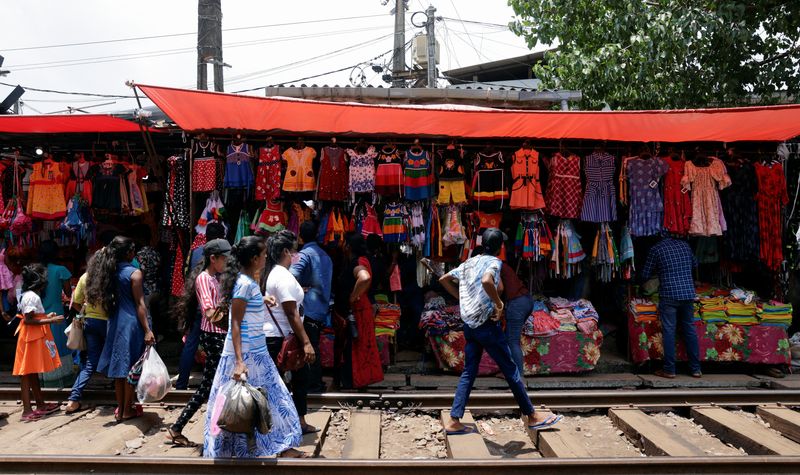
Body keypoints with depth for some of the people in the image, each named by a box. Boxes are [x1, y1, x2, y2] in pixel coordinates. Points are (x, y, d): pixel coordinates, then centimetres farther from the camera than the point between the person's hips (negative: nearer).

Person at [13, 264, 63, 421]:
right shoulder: (32, 296, -16)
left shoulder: (29, 295, 13)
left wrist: (46, 317, 13)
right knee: (27, 373, -6)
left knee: (33, 372, 14)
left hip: (36, 338, 10)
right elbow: (28, 320, -21)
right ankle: (27, 410, -2)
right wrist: (50, 321, -20)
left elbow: (31, 317, 13)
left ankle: (41, 404, 23)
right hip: (31, 338, -10)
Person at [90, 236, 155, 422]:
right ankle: (127, 411, 11)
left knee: (119, 367, 14)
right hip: (132, 323, -6)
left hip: (116, 323, 7)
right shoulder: (134, 273, -12)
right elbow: (139, 304, -14)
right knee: (130, 368, 3)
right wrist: (147, 330, -13)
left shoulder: (110, 271, 7)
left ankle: (120, 409, 23)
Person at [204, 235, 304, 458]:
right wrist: (239, 361, -25)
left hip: (256, 352, 10)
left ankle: (283, 448, 25)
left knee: (271, 399, 14)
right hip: (246, 354, -10)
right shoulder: (245, 284, -17)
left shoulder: (250, 282, 10)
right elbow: (235, 324, -21)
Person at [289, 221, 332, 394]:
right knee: (314, 345, 16)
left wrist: (299, 288, -12)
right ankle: (317, 382, 21)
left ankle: (313, 383, 3)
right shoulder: (325, 256, 13)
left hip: (308, 308, -8)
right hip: (322, 308, 8)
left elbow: (292, 274, -29)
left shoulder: (305, 254, -12)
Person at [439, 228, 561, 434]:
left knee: (469, 372, 11)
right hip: (486, 324, -8)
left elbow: (444, 279, 19)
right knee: (511, 370, 3)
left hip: (469, 324, 8)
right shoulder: (494, 262, -10)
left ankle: (453, 421, 8)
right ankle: (531, 416, 15)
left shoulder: (470, 262, 13)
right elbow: (486, 281, -33)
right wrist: (499, 304, -20)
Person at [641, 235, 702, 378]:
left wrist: (659, 272, 22)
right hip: (688, 293, 4)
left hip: (669, 295, -4)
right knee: (690, 330, 10)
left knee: (668, 331, 0)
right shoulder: (684, 245, 10)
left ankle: (669, 370, 2)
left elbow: (645, 275, 1)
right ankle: (696, 368, 16)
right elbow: (694, 264, 27)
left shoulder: (656, 249, -2)